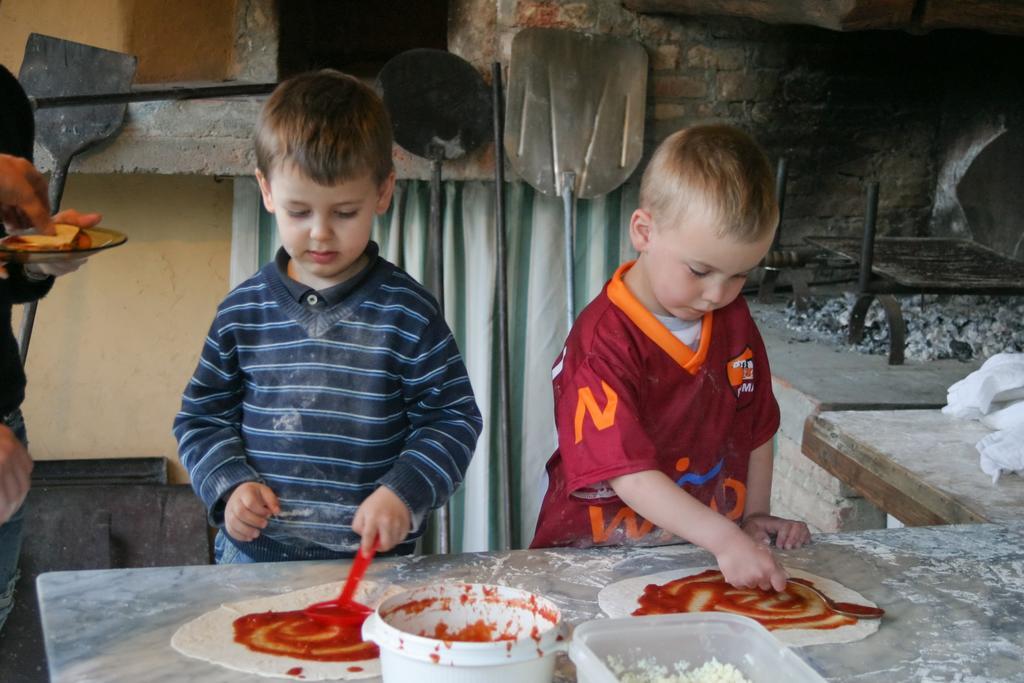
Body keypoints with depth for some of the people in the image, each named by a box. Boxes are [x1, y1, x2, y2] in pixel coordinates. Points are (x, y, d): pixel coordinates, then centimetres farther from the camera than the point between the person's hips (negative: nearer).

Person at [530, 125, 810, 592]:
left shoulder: (734, 320, 6)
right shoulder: (604, 342, -17)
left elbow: (756, 427, 19)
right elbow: (631, 475, -23)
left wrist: (754, 516, 14)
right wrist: (725, 539, -29)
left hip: (705, 553, 5)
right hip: (598, 556, -5)